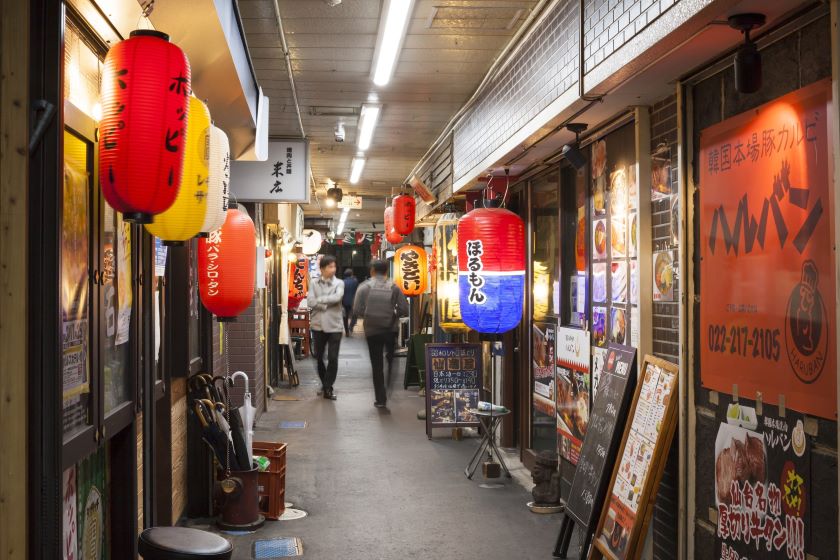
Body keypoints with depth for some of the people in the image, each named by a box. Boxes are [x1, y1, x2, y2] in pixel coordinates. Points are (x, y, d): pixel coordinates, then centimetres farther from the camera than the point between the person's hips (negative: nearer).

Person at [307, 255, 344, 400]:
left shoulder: (339, 283, 1)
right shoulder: (314, 284, 4)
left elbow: (337, 298, -18)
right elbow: (310, 301, -9)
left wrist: (320, 300, -11)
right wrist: (326, 304, -17)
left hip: (334, 326, -2)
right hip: (318, 325, 2)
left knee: (333, 358, -3)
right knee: (318, 357, 11)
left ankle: (328, 388, 8)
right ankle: (325, 384, 31)